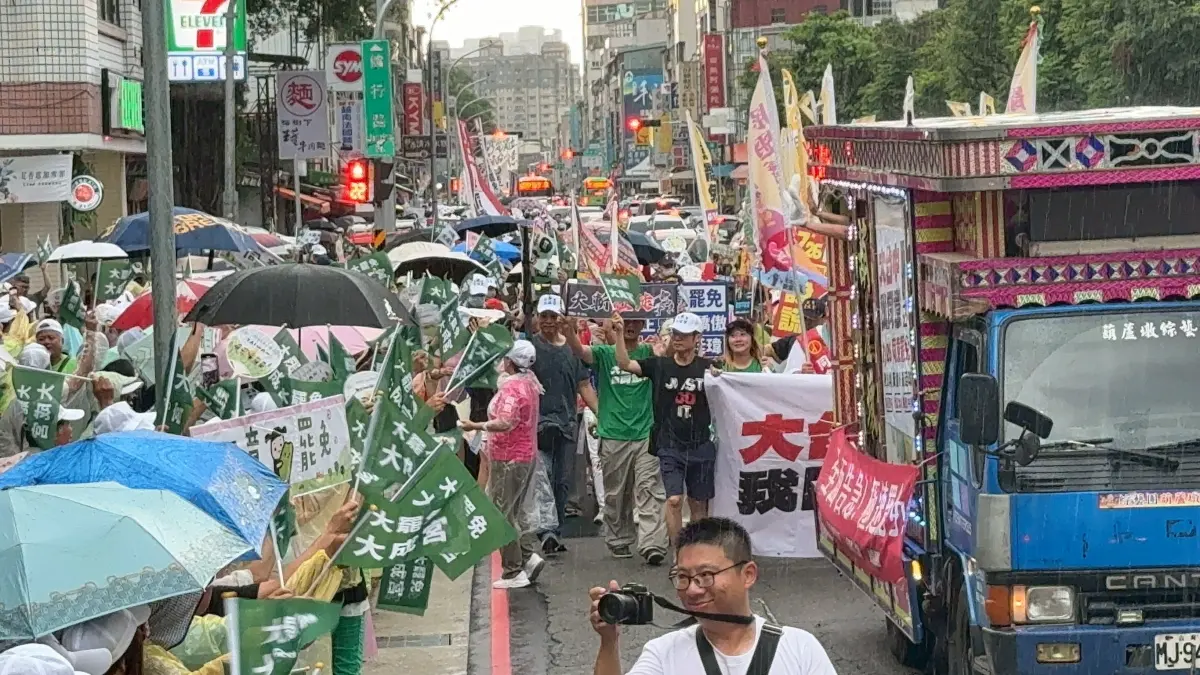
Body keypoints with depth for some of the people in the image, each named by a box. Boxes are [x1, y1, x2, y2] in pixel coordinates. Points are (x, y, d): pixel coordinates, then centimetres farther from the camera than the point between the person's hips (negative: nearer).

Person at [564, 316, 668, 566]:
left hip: (645, 433, -1)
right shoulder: (605, 353, 3)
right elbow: (580, 350, -14)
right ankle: (618, 542, 23)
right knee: (615, 494, 10)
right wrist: (569, 331, -34)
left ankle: (652, 545, -16)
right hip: (613, 435, 1)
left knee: (650, 489, -10)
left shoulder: (648, 353, 5)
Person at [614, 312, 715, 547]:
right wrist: (619, 334, -19)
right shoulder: (660, 365, 2)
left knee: (698, 503, 9)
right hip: (670, 446, -1)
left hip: (701, 446, 1)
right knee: (674, 499, -12)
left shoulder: (707, 367, 2)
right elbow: (625, 364, -8)